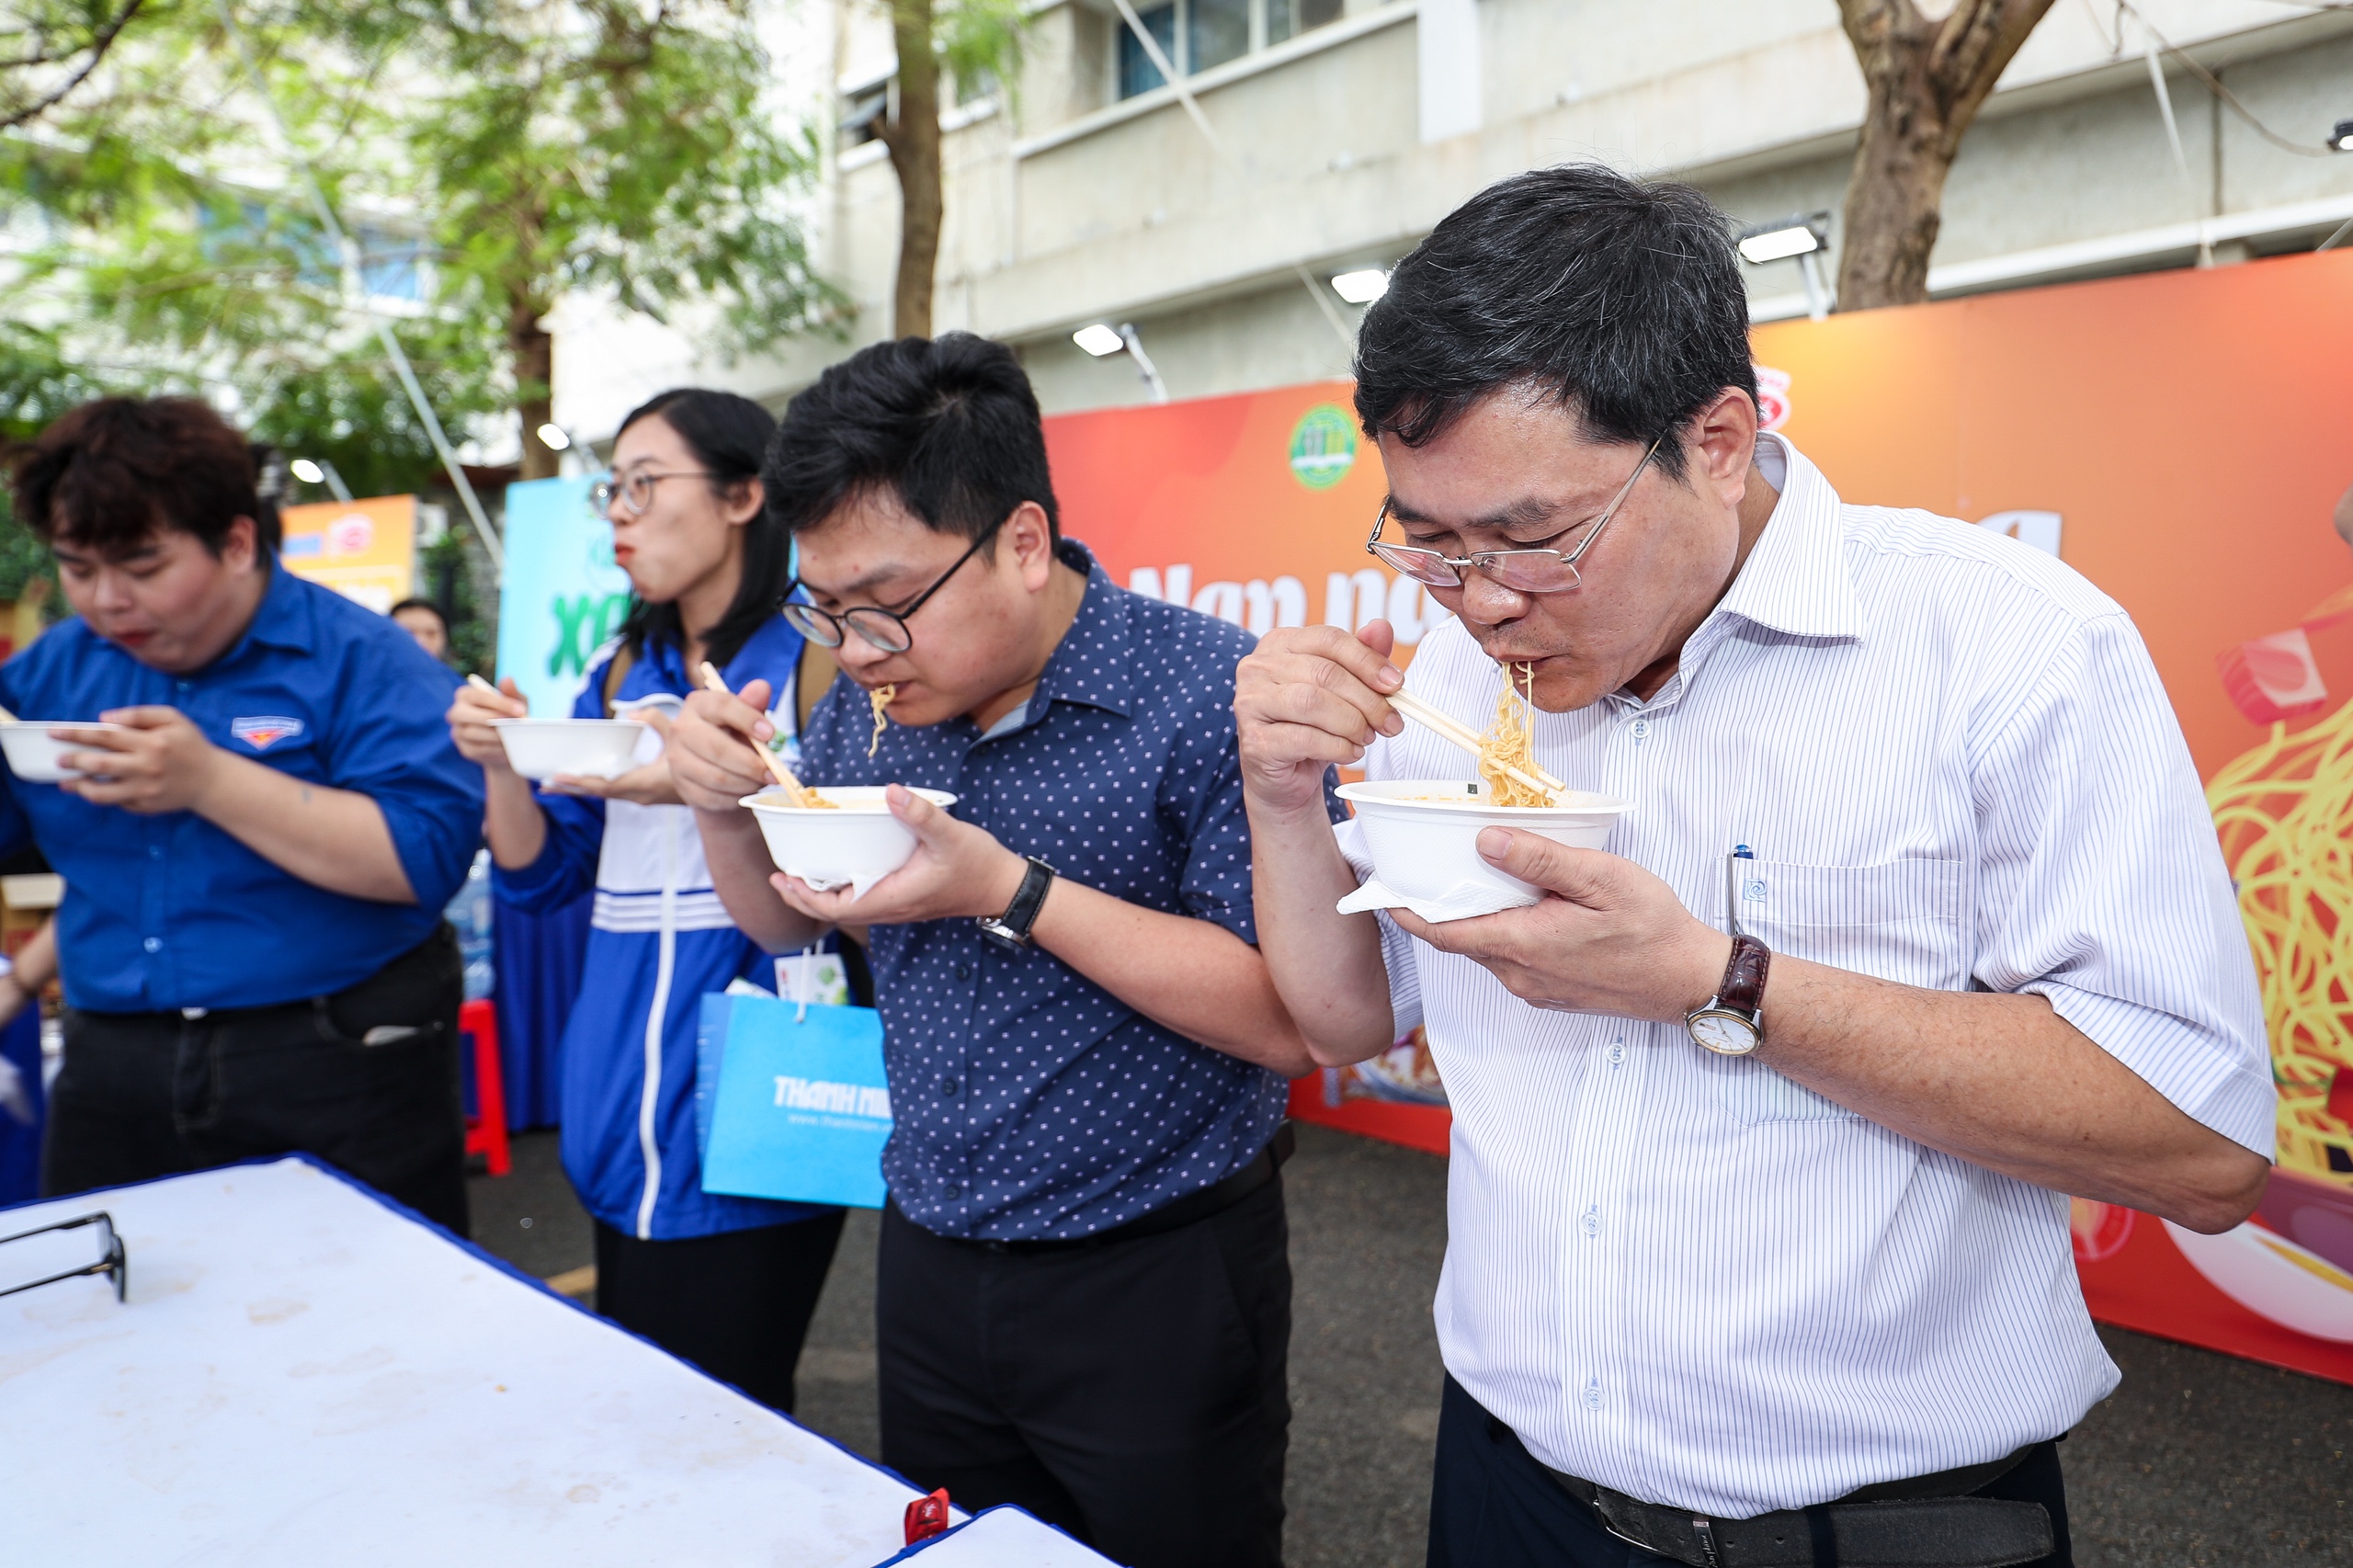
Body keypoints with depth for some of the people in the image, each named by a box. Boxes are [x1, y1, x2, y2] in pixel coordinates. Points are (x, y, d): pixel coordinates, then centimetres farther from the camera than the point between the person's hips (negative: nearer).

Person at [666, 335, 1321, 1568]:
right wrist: (724, 806, -8)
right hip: (928, 1267, 6)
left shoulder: (1208, 695, -20)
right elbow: (785, 922, 13)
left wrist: (1013, 891, -28)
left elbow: (1285, 1021, -23)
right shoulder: (871, 701, 1)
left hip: (1158, 1287, -6)